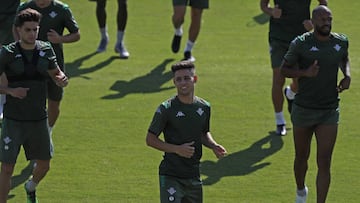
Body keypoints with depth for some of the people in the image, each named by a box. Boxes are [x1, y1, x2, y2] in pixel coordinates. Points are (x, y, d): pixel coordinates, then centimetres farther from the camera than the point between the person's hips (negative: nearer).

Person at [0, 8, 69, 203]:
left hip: (39, 119, 4)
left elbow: (56, 74, 14)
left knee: (44, 165, 15)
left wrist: (62, 79, -10)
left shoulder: (46, 49, 2)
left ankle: (31, 187, 47)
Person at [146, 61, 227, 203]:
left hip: (194, 175, 6)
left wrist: (213, 146, 1)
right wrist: (177, 149, -17)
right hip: (171, 176, -6)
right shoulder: (166, 109, -10)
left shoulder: (204, 107, 6)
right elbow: (150, 139, -6)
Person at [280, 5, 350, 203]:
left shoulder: (341, 42, 0)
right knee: (301, 157, 16)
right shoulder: (301, 44, -11)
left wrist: (347, 75, 3)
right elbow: (284, 69, -2)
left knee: (324, 163, -8)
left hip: (329, 112, 1)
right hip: (303, 110, -1)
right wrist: (305, 73, -21)